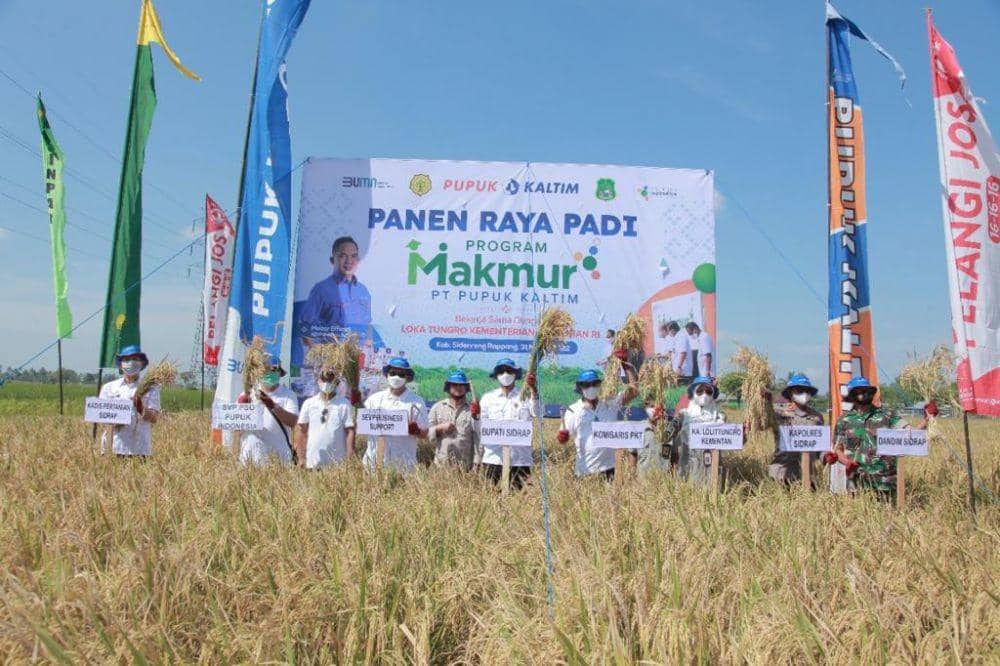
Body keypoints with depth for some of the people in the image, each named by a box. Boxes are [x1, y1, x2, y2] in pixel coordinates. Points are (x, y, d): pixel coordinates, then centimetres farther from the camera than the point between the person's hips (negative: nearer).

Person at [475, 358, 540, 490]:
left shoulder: (525, 395, 3)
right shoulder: (488, 398, 11)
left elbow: (537, 412, -16)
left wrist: (534, 390, -31)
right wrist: (476, 417, -12)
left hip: (520, 461, -2)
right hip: (493, 460, 2)